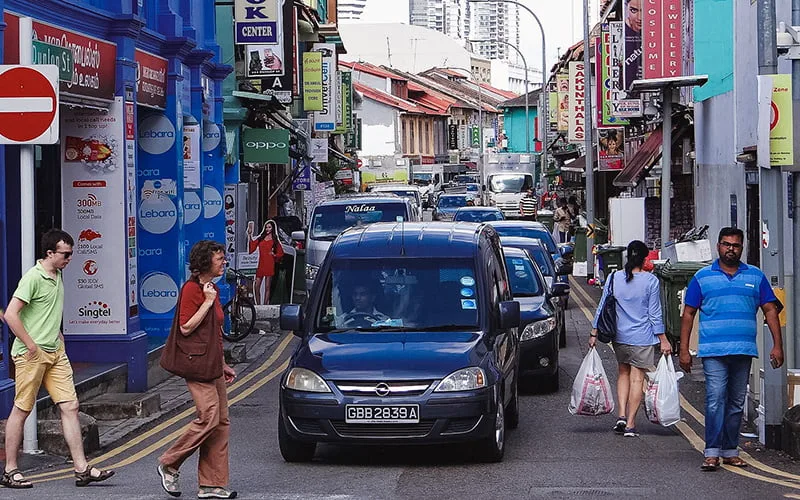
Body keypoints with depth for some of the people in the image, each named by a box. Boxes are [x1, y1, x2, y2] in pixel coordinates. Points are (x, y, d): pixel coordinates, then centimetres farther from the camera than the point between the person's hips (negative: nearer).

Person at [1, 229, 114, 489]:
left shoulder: (58, 275, 13)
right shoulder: (33, 277, -14)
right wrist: (31, 346, -17)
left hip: (55, 352, 8)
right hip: (31, 354, -8)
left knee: (70, 406, 2)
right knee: (21, 410, 1)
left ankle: (82, 468, 2)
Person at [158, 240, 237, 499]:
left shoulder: (213, 289, 17)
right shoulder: (192, 288, -10)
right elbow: (186, 327, -18)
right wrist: (208, 301, -17)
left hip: (212, 364, 9)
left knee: (221, 423, 4)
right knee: (208, 418, -15)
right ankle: (169, 465, 1)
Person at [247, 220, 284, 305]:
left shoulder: (275, 241, 8)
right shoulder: (260, 239, 14)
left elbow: (281, 253, 9)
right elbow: (252, 248, 4)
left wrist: (274, 255, -10)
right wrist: (250, 235, 2)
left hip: (269, 265, -2)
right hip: (260, 265, 2)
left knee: (267, 287, -1)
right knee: (256, 287, -3)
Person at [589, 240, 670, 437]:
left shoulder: (613, 278, -1)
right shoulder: (651, 281, -9)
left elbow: (602, 308, 3)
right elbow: (655, 313, -7)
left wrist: (594, 333, 12)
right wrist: (663, 339, 1)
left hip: (619, 337, 3)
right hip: (642, 339, -3)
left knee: (623, 373, 20)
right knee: (637, 379, 4)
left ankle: (622, 415, 6)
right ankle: (630, 424, 5)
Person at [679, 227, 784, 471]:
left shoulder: (755, 276, 10)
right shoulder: (703, 277, 6)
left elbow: (770, 310, 10)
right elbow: (688, 314, 7)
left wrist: (777, 345, 1)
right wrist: (684, 350, 1)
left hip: (744, 350, 3)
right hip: (713, 351, -3)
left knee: (737, 402, 8)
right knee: (715, 399, -12)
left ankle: (730, 451, 16)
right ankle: (711, 452, -12)